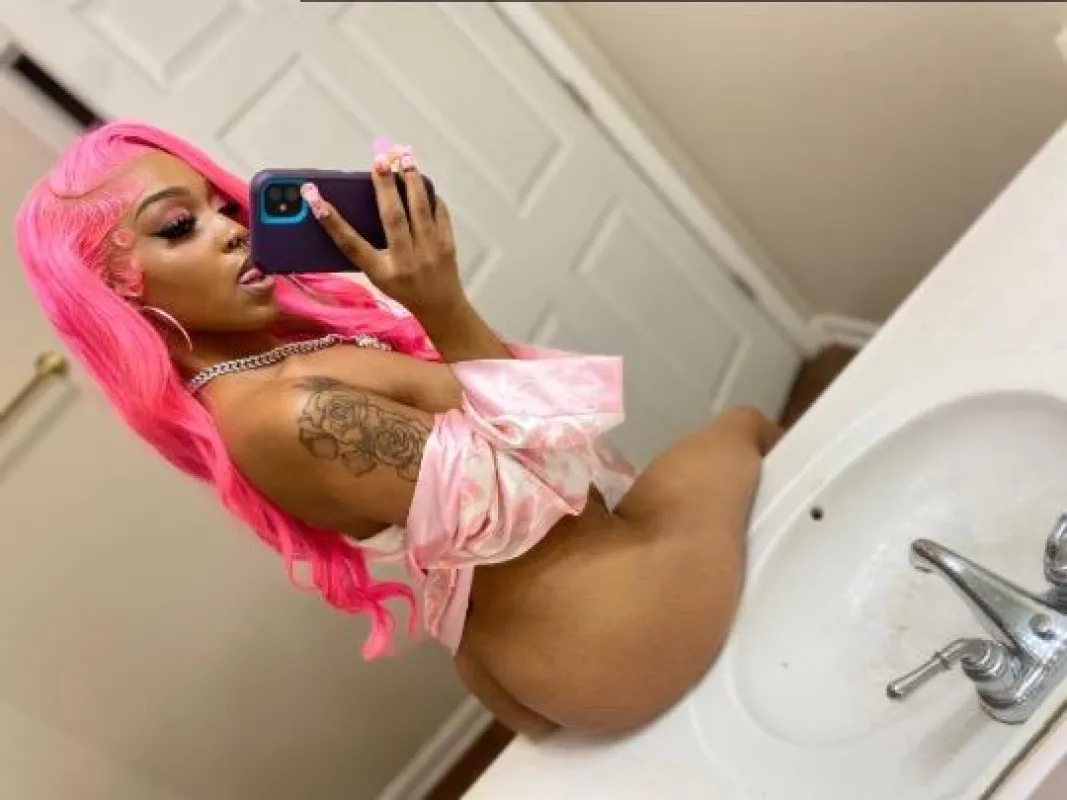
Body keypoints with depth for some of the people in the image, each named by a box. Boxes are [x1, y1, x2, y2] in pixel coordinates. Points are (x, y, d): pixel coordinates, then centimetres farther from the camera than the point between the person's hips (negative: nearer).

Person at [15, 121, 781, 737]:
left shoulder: (294, 331, 0)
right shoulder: (285, 417, -30)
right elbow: (523, 488, -27)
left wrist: (434, 306, -15)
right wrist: (443, 307, -30)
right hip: (604, 631, -8)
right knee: (748, 427, 17)